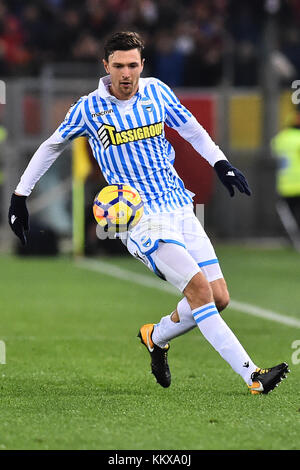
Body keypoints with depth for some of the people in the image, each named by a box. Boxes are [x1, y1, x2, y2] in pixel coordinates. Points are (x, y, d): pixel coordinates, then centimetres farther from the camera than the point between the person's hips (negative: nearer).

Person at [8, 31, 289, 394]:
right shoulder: (89, 108, -3)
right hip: (141, 217, -5)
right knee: (199, 288, -21)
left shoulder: (156, 92, 6)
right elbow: (51, 146, 12)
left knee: (219, 299, -1)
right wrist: (20, 194, 14)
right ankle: (252, 376, -24)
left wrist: (220, 163, 8)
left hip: (180, 209, 5)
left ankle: (157, 337, 26)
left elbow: (191, 129, 22)